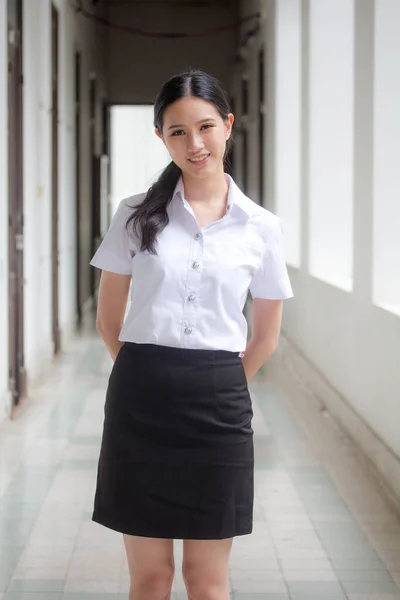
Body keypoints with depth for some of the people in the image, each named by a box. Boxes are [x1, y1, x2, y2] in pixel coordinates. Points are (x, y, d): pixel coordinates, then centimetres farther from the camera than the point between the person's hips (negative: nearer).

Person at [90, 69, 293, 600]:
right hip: (140, 400, 0)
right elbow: (109, 320, 10)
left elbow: (265, 338, 12)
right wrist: (149, 377, 8)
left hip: (218, 409, 0)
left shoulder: (260, 227, 3)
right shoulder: (138, 216, 2)